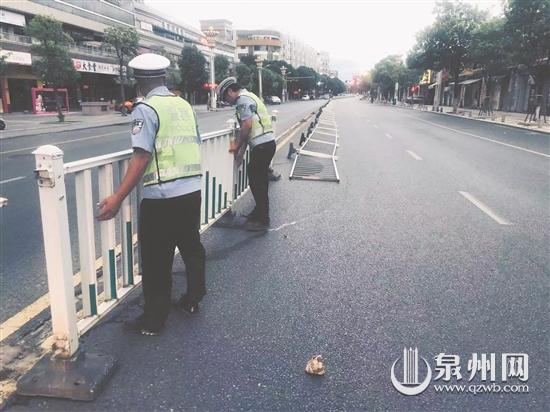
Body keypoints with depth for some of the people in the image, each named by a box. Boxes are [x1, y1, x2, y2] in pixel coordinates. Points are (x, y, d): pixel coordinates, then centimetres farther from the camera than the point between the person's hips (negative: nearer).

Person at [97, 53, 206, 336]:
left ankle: (153, 321, 18)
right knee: (191, 247, 21)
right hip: (192, 191, 7)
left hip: (162, 197, -7)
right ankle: (193, 299, 37)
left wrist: (117, 199, -18)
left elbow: (142, 156, -19)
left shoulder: (145, 109, -10)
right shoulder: (185, 105, 9)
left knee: (156, 260, 5)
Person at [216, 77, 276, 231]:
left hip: (262, 145, -10)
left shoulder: (243, 99, -9)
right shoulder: (248, 97, 22)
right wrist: (241, 151, 20)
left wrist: (237, 146, -5)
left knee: (256, 182, -4)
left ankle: (262, 220, 2)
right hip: (267, 143, 10)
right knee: (259, 181, 17)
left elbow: (247, 126, -18)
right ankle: (260, 212, 28)